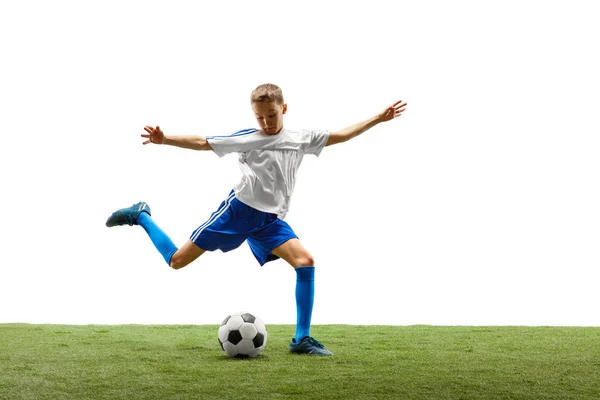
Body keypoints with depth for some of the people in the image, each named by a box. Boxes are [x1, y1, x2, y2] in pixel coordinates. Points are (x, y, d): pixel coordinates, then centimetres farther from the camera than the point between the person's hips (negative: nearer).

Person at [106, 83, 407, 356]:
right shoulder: (247, 138, -2)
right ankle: (140, 215, 25)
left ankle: (302, 339, -13)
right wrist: (165, 140, -15)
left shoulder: (302, 138, 9)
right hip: (239, 209, -3)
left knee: (305, 261, -19)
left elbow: (342, 135, 15)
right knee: (177, 260, -2)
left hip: (269, 221, 3)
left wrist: (378, 118, 14)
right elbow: (203, 143, -3)